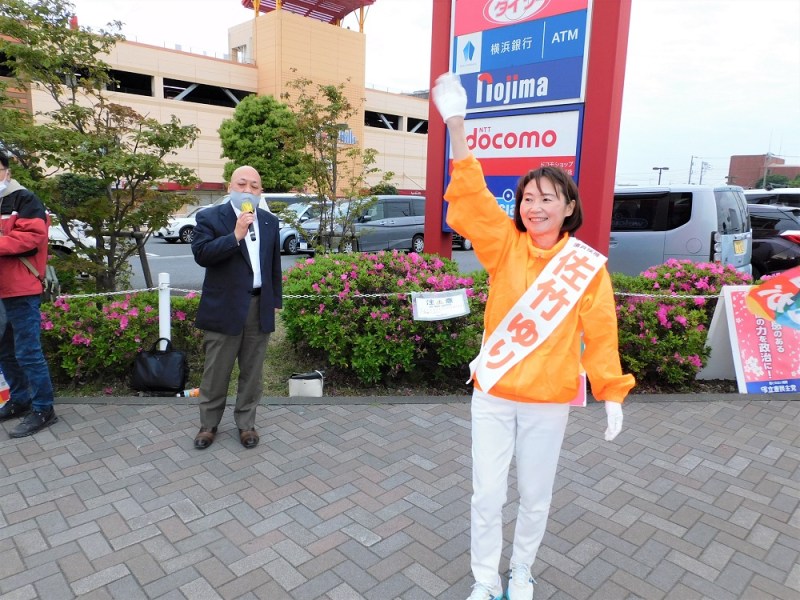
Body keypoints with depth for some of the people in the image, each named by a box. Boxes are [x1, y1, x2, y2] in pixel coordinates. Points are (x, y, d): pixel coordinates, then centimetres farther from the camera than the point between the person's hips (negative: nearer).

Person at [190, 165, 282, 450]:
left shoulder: (270, 221, 10)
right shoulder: (209, 217, -2)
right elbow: (201, 254, -16)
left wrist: (275, 301, 13)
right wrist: (235, 236, -23)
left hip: (260, 307, 3)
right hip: (224, 307, -3)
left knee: (252, 372, 11)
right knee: (216, 372, 8)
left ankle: (246, 424, 26)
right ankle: (208, 424, 26)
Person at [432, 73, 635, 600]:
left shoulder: (588, 266, -6)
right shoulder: (505, 245, -6)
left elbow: (600, 333, -1)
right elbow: (472, 200, -19)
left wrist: (612, 392, -1)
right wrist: (457, 126, -29)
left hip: (549, 399, 0)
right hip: (492, 393, 0)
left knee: (536, 495, 16)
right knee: (487, 494, 9)